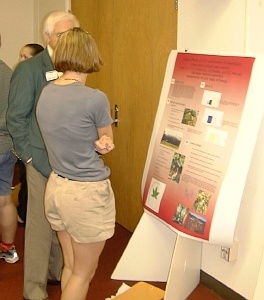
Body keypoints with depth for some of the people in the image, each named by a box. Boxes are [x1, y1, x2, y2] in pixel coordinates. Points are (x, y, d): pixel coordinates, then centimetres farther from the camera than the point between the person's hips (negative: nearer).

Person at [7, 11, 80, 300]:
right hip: (43, 162, -5)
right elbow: (15, 117, -6)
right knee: (41, 224, 5)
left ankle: (58, 271, 37)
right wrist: (29, 157, -9)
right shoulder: (29, 69, -8)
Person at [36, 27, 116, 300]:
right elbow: (106, 141, -2)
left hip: (56, 186, 7)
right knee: (84, 273, 12)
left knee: (70, 266, 22)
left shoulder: (45, 93, -1)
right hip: (87, 192, -7)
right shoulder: (95, 99, -20)